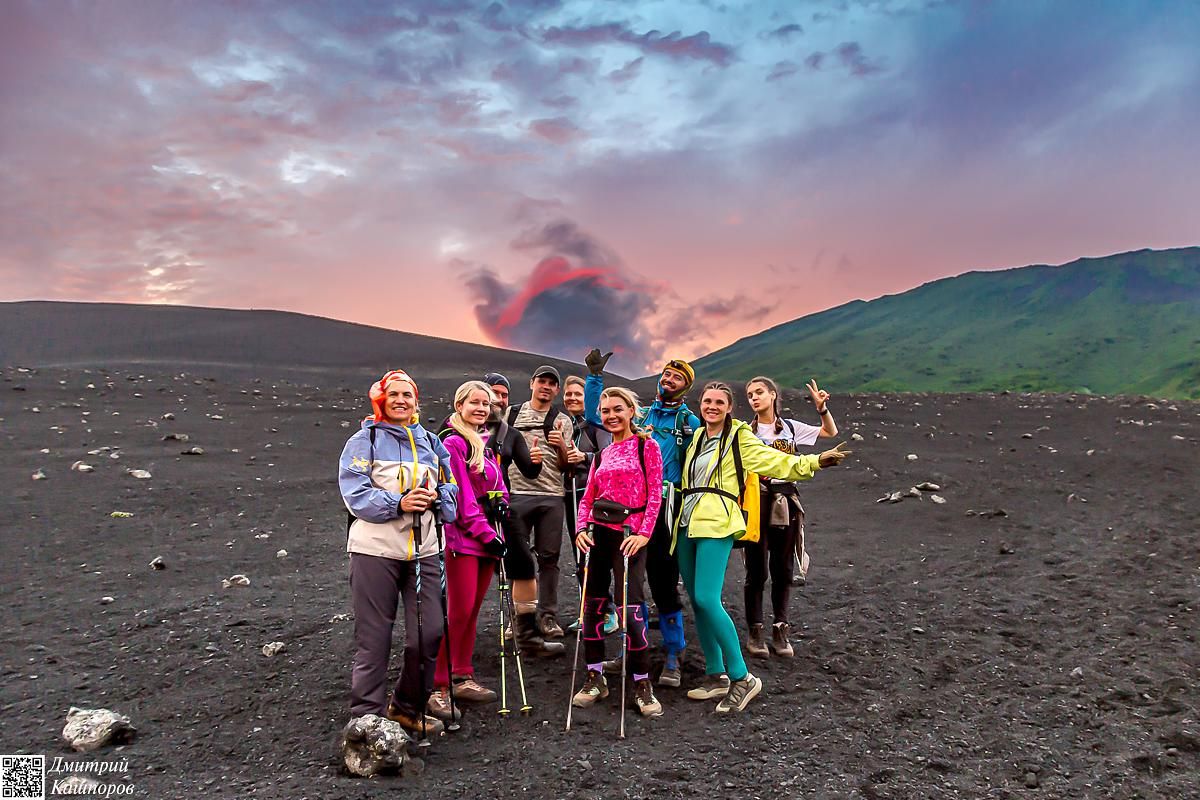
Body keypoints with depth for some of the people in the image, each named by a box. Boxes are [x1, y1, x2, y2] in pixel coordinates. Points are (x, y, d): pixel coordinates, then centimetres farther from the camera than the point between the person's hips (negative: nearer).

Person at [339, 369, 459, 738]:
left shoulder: (430, 441, 17)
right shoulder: (365, 440, 2)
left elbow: (450, 485, 16)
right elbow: (355, 492, -9)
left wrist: (436, 496, -7)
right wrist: (399, 503, -21)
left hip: (424, 549, 4)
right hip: (375, 549, -4)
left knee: (429, 633, 3)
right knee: (374, 638, 0)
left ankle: (408, 707, 23)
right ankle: (366, 715, 13)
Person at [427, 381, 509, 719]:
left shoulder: (485, 444, 17)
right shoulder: (453, 442, -9)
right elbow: (462, 496, -14)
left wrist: (500, 530, 9)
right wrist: (486, 533, -15)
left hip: (488, 536, 8)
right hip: (463, 537, -8)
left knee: (472, 611, 11)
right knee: (460, 612, -8)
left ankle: (462, 678, 20)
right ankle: (439, 687, 0)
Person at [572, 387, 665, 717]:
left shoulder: (646, 446, 1)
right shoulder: (602, 454, 16)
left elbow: (655, 494, -5)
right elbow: (588, 497, 15)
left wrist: (644, 533, -15)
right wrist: (581, 529, -2)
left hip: (629, 535, -5)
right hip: (598, 533, 6)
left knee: (630, 607, -10)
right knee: (592, 604, 7)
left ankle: (642, 683, 3)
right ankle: (595, 678, 20)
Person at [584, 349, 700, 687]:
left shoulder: (689, 422, 7)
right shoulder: (639, 414, 16)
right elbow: (594, 415, 15)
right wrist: (595, 377, 7)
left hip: (664, 504, -3)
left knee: (663, 577, -5)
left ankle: (672, 654, 7)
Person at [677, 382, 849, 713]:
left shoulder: (739, 438, 2)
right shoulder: (697, 436, 20)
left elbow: (775, 461, -8)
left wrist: (814, 462, -19)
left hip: (716, 525, -6)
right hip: (687, 524, 7)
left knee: (707, 599, -17)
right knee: (696, 601, 6)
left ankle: (742, 679, -6)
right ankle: (716, 676, 18)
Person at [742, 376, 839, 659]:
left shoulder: (790, 428, 8)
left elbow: (830, 432, 16)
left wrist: (822, 408, 1)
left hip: (786, 505, 2)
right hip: (757, 504, -2)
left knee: (783, 571, 7)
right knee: (757, 571, 1)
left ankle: (780, 630, 17)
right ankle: (755, 632, 11)